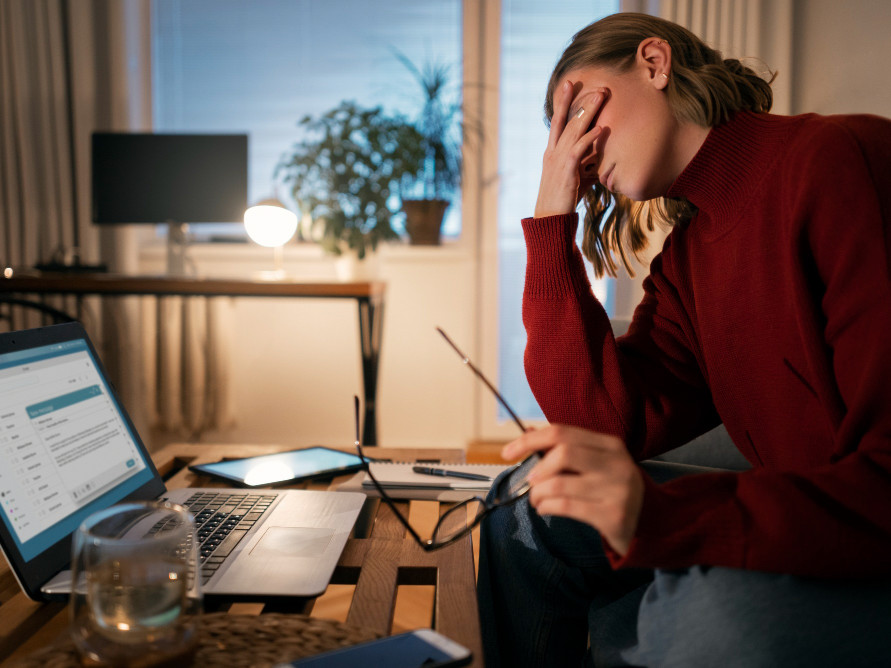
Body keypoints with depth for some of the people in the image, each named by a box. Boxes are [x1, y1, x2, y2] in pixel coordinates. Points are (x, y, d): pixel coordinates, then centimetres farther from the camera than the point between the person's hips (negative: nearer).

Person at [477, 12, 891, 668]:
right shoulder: (684, 261, 8)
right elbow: (606, 427, -5)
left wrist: (663, 514, -34)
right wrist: (553, 219, -2)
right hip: (791, 541, 7)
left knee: (712, 614, -35)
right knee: (527, 517, 6)